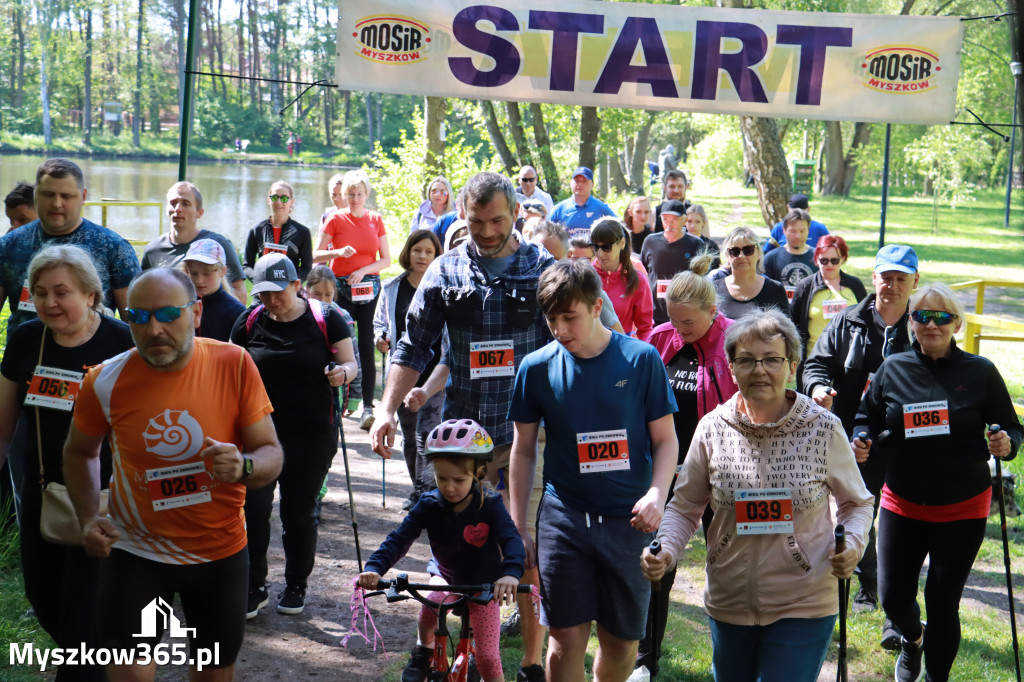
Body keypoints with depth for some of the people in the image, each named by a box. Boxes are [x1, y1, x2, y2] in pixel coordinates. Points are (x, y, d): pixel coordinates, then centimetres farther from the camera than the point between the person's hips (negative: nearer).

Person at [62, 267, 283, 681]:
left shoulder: (234, 364, -14)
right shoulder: (106, 382, -11)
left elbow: (271, 453, -9)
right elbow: (80, 452, 8)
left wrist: (244, 467, -31)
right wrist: (88, 518, -6)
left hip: (221, 550, 1)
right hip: (137, 550, -1)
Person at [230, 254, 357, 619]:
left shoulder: (325, 319, -4)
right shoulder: (250, 321, 2)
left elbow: (350, 363, 2)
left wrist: (342, 373, -21)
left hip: (312, 434, -1)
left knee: (299, 512, 7)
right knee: (254, 508, -6)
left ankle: (296, 586, 24)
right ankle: (254, 587, 8)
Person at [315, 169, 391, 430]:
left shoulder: (376, 220, 7)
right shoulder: (336, 219, 2)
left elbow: (386, 259, 7)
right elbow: (316, 254, 1)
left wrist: (364, 270, -9)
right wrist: (338, 252, -17)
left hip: (369, 287, 1)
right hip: (342, 288, -1)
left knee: (367, 347, -4)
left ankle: (368, 407, -4)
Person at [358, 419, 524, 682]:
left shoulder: (489, 505, -22)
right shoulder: (430, 505, -16)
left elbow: (511, 539, -33)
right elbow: (399, 538, -20)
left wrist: (511, 573, -54)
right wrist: (374, 568, -37)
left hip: (484, 585, -1)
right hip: (447, 578, 1)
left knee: (487, 657, -7)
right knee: (428, 610, -31)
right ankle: (423, 652, -1)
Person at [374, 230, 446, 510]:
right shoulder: (392, 288, 8)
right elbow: (380, 321, 19)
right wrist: (380, 339, -2)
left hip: (435, 372, -4)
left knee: (426, 432, -13)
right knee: (409, 434, 11)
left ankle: (422, 490, -8)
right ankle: (420, 488, 25)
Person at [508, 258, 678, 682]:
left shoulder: (641, 359, -3)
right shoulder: (537, 367, 0)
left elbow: (665, 440, 3)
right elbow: (523, 450, 9)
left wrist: (657, 494, -15)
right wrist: (518, 528, 8)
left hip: (629, 520, 0)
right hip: (564, 518, 0)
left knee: (622, 643, 8)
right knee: (566, 639, -4)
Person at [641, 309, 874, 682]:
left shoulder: (824, 429, -8)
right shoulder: (713, 429, -5)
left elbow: (856, 502, 6)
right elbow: (685, 507, 5)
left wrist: (852, 546, -14)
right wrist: (665, 551, -13)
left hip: (803, 608, -2)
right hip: (728, 605, 3)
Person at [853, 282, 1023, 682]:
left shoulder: (980, 372, -5)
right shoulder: (892, 369, -1)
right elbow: (867, 419, 8)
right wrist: (861, 442, -13)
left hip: (963, 508, -2)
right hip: (902, 503, 2)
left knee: (943, 601, 3)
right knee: (893, 597, 3)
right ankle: (912, 638, 40)